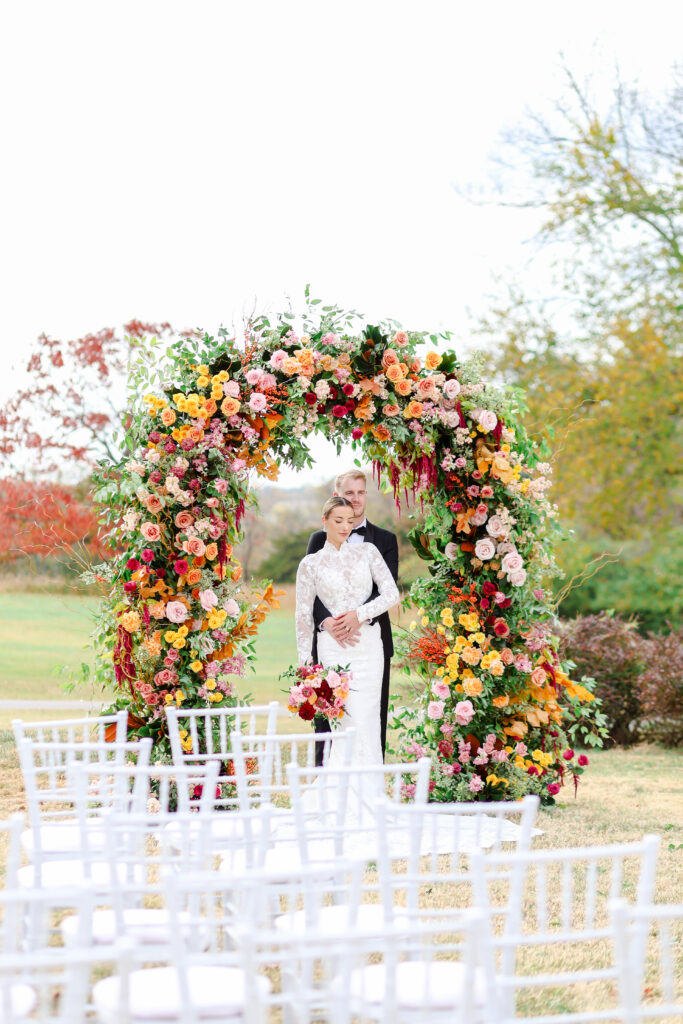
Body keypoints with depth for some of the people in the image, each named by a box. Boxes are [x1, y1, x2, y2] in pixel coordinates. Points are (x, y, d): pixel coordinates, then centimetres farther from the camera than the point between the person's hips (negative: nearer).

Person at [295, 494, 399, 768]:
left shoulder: (367, 551, 9)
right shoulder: (310, 563, 5)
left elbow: (392, 594, 2)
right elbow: (304, 615, 7)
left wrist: (359, 614, -11)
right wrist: (305, 662, 6)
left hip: (369, 643, 2)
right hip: (334, 646, -2)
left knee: (368, 718, 0)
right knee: (350, 719, -8)